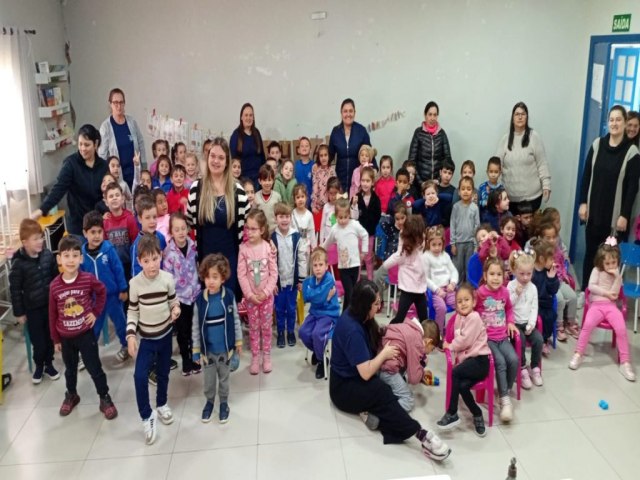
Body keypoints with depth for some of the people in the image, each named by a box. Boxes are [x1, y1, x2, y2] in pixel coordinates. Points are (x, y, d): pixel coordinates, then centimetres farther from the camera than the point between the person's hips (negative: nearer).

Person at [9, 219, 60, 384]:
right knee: (38, 341, 6)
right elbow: (15, 290, -9)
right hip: (32, 308, -3)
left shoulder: (48, 255, -7)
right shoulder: (18, 263, -16)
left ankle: (49, 364, 34)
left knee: (50, 337, 14)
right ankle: (39, 366, 31)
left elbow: (57, 276, 6)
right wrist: (19, 312, -5)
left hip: (51, 304, 3)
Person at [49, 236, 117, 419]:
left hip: (85, 334, -2)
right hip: (65, 337, 2)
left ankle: (105, 399, 23)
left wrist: (96, 312, -2)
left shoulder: (89, 279, -17)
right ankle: (71, 395, 44)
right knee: (70, 369, 23)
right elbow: (53, 314, -3)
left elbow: (102, 292, 5)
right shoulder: (54, 285, -13)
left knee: (95, 368, 7)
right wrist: (55, 339, 3)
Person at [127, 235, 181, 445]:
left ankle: (161, 404, 42)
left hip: (166, 334, 2)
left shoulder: (168, 279, -13)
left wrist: (176, 309, -19)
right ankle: (147, 416, 4)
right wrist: (130, 335, -14)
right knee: (140, 376, -13)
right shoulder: (135, 283, -16)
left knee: (163, 373, 16)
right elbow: (132, 311, -6)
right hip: (146, 337, -1)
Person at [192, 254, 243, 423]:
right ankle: (209, 401, 43)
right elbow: (196, 326, -6)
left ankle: (224, 403, 40)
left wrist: (238, 341, 3)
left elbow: (236, 320, -3)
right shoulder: (200, 300, -15)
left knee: (224, 378, 19)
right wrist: (196, 350, -2)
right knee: (209, 380, 19)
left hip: (225, 347, 0)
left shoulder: (229, 296, -15)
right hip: (207, 349, 0)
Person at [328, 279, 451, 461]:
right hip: (344, 388, -10)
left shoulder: (353, 315, 0)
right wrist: (384, 354, -14)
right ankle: (421, 434, -42)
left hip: (354, 377, 10)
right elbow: (366, 373, -29)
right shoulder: (352, 330, -28)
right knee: (381, 391, -37)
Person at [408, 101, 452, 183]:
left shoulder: (442, 133, 6)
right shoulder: (418, 132, -1)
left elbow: (447, 157, 6)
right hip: (422, 181, -2)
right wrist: (419, 181, -9)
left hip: (438, 180, 2)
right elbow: (412, 158, -2)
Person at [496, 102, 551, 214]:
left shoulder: (534, 137, -5)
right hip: (511, 195, 3)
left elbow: (542, 164, -4)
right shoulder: (505, 138, 5)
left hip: (531, 195, -3)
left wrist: (546, 185, -8)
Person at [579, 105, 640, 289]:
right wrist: (583, 203, 0)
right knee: (590, 252, 9)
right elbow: (586, 175, 6)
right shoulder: (597, 144, 3)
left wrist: (624, 215, -11)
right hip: (594, 211, 3)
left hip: (615, 214, -3)